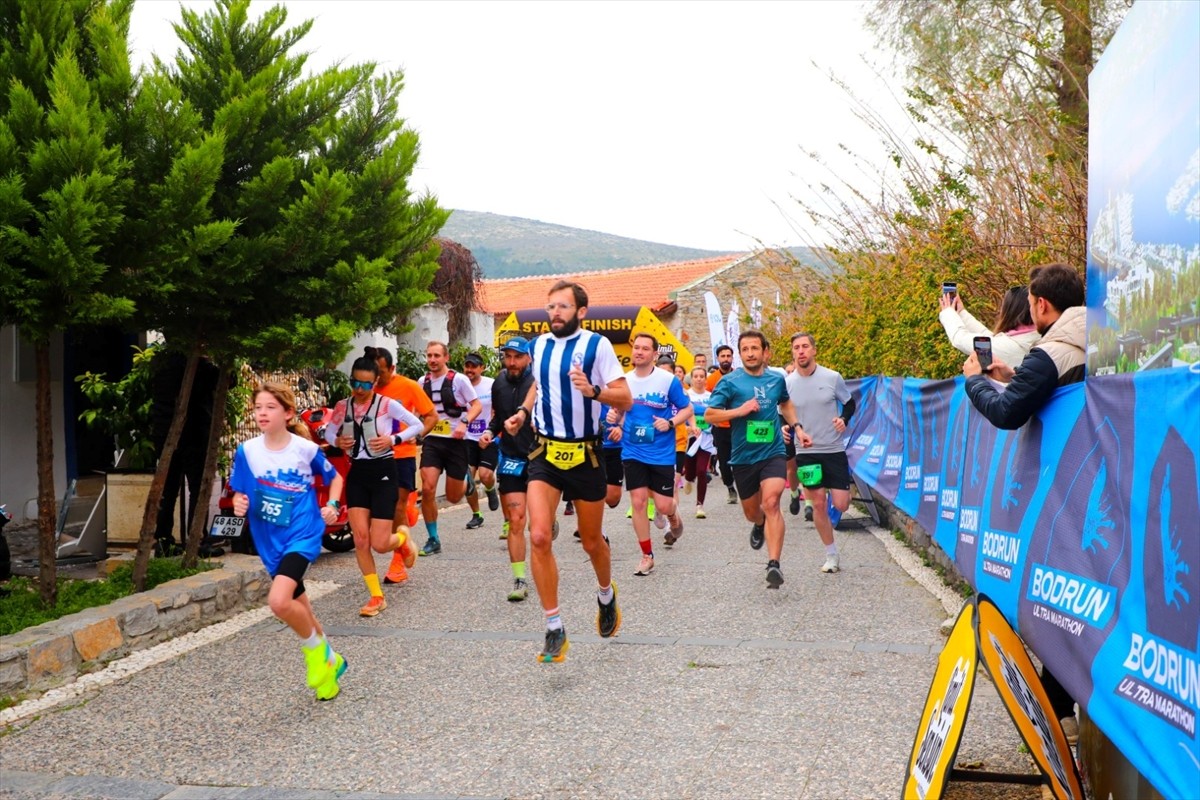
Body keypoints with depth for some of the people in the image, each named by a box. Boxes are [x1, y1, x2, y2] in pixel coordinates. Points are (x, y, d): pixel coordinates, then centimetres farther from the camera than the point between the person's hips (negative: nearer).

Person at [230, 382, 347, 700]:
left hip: (303, 534, -4)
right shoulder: (247, 451, -3)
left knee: (279, 601, -25)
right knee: (297, 608, 15)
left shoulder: (306, 449, -8)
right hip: (270, 542, 4)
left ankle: (316, 651, 3)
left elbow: (335, 478, 8)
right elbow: (239, 493, 8)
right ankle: (329, 660, 39)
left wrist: (332, 505, -8)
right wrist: (239, 504, -14)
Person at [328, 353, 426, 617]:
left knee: (380, 544, -7)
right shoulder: (342, 407, 3)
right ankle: (376, 596, 8)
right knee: (360, 539, -6)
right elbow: (328, 432, 17)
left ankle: (402, 536, 30)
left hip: (384, 473, -4)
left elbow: (418, 425, -3)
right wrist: (337, 441, -5)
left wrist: (393, 439, -16)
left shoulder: (387, 404, -9)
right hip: (357, 474, 4)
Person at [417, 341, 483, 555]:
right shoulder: (423, 382, 7)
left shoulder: (459, 380, -7)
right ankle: (433, 539, 0)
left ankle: (466, 480, 40)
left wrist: (464, 422, -23)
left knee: (453, 497, 4)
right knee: (427, 489, -13)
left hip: (455, 441, -3)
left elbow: (477, 405, -7)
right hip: (432, 440, 3)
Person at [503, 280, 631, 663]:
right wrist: (523, 411, 10)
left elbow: (625, 399, -12)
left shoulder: (596, 345, -9)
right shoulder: (540, 344, 7)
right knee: (539, 537, -14)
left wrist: (593, 391, -29)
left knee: (591, 542, 11)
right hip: (546, 452, 3)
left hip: (584, 454, -3)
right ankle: (554, 630, -4)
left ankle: (606, 595, 45)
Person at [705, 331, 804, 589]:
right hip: (743, 457, 0)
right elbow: (709, 415, -9)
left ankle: (774, 564, -25)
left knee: (771, 502, -23)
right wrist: (740, 410, -20)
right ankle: (759, 525, 54)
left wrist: (797, 428, 15)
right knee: (751, 511, 15)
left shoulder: (777, 378, 5)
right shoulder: (730, 381, -5)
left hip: (773, 453, 0)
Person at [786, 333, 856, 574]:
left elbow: (850, 403, 8)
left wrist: (843, 419, -12)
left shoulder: (833, 377, -5)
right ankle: (831, 555, 17)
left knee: (841, 505, -4)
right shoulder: (787, 383, -2)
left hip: (834, 449, -1)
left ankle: (829, 490, 33)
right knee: (818, 504, 2)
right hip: (806, 452, 1)